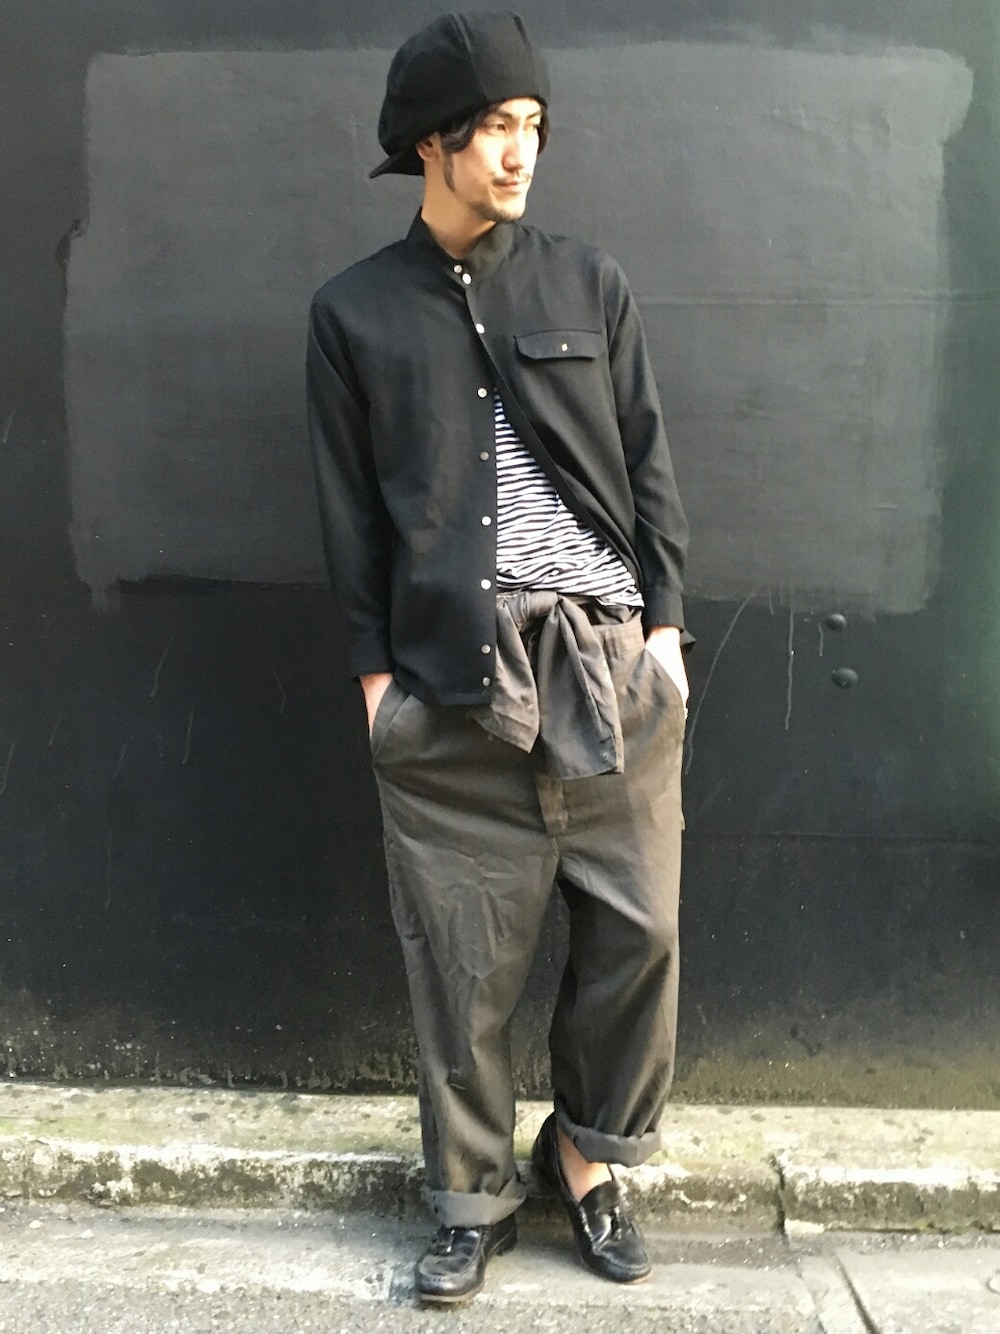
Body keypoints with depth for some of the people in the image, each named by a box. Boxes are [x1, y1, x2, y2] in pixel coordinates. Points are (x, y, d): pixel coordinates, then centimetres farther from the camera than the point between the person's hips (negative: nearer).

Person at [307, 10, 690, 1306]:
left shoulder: (590, 284, 11)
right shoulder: (355, 312, 8)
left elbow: (648, 465, 10)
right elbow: (348, 509, 7)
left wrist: (663, 624, 3)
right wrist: (374, 669, 1)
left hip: (610, 660, 2)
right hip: (451, 677, -1)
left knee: (637, 929, 4)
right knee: (461, 957, 4)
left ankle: (587, 1152, 28)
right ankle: (474, 1199, 24)